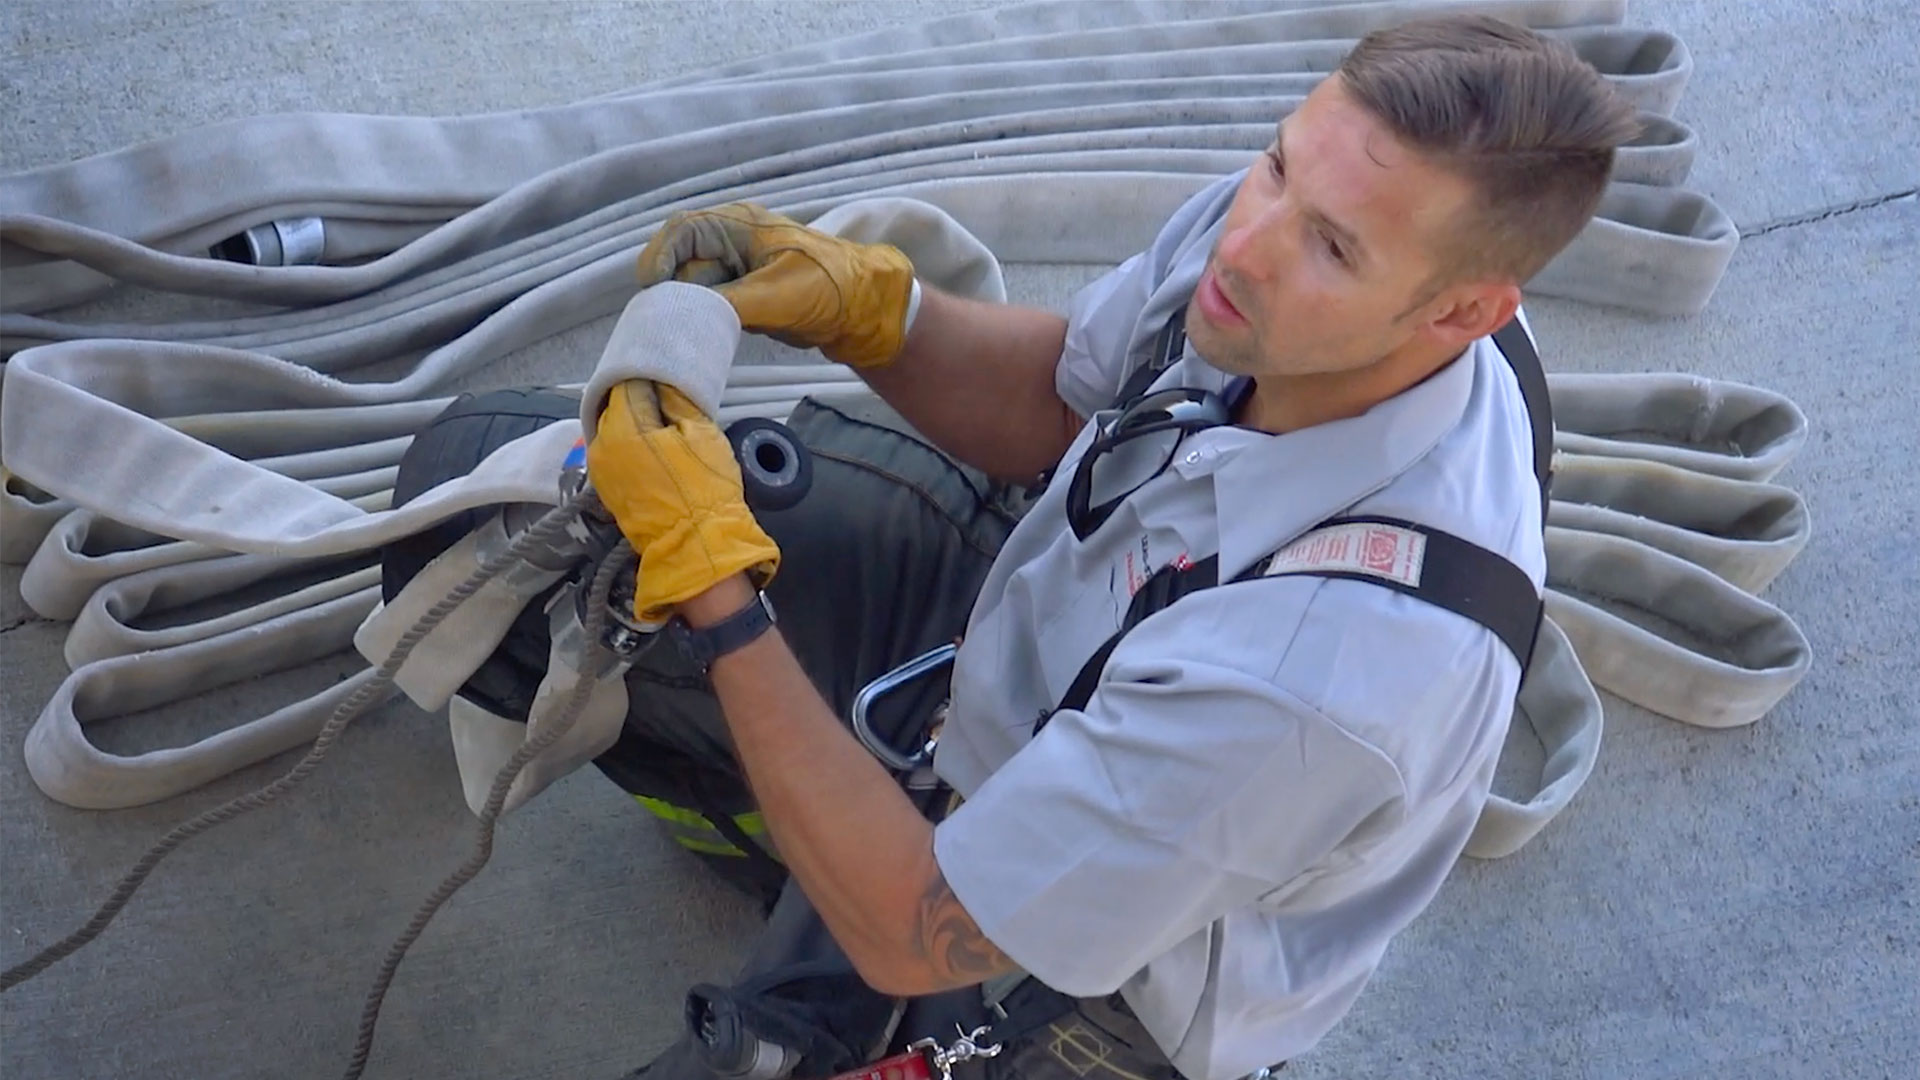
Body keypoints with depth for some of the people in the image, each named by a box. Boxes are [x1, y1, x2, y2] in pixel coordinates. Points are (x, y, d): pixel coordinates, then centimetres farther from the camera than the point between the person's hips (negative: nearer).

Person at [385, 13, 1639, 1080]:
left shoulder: (1334, 662, -43)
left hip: (1096, 967, -6)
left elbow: (913, 935, -33)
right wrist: (864, 302, -21)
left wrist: (713, 578, -31)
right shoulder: (1273, 219, -23)